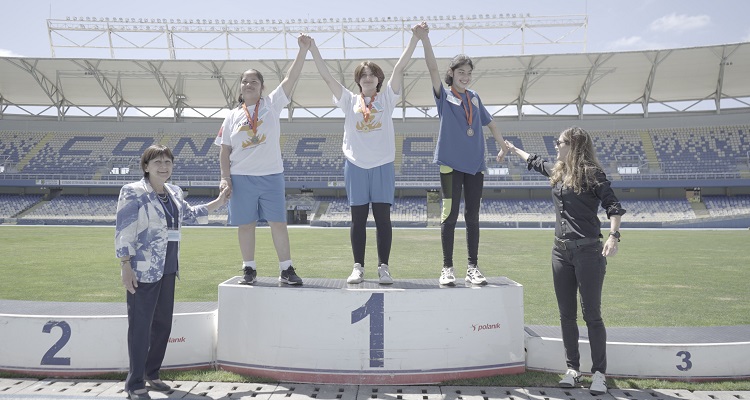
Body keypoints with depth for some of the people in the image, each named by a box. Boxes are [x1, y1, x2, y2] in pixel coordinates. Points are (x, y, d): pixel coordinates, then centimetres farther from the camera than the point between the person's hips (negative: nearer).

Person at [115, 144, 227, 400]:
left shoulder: (174, 193, 12)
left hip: (168, 269, 7)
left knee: (163, 324, 13)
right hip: (143, 270, -7)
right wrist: (125, 266, -16)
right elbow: (122, 232, -11)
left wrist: (218, 202, 28)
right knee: (140, 326, -2)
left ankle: (152, 374, 28)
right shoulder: (133, 192, -8)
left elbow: (189, 214, 31)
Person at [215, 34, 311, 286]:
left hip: (271, 175, -1)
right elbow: (224, 151, 8)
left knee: (278, 222, -1)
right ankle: (249, 269, 17)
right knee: (245, 224, 5)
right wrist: (225, 177, -3)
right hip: (241, 177, 1)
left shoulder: (272, 104, 5)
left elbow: (291, 78, -4)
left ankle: (286, 269, 6)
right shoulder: (232, 116, 8)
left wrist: (303, 49, -11)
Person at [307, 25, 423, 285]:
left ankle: (383, 267, 9)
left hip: (383, 165, -1)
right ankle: (358, 267, 12)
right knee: (358, 219, 5)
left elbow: (399, 68, -3)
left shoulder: (387, 99, 6)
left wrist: (415, 38, -9)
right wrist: (312, 48, -4)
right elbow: (327, 76, 3)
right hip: (356, 165, 1)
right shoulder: (349, 101, 7)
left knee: (383, 218, 1)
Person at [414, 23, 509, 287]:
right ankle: (447, 268, 6)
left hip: (475, 164, 4)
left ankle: (473, 267, 13)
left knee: (472, 216, 6)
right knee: (450, 215, -3)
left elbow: (489, 122, 24)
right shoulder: (444, 96, 1)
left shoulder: (474, 98, 12)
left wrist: (503, 146, 23)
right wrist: (424, 38, -24)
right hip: (451, 163, -4)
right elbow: (433, 68, -13)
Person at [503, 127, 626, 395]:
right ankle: (573, 368, 20)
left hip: (588, 251, -6)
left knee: (592, 315, -1)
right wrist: (512, 148, 44)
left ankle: (599, 373, 9)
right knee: (566, 315, 9)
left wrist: (613, 236, -28)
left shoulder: (592, 174, -7)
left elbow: (613, 206, -13)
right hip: (561, 250, 7)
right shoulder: (556, 171, 12)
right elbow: (534, 161, 32)